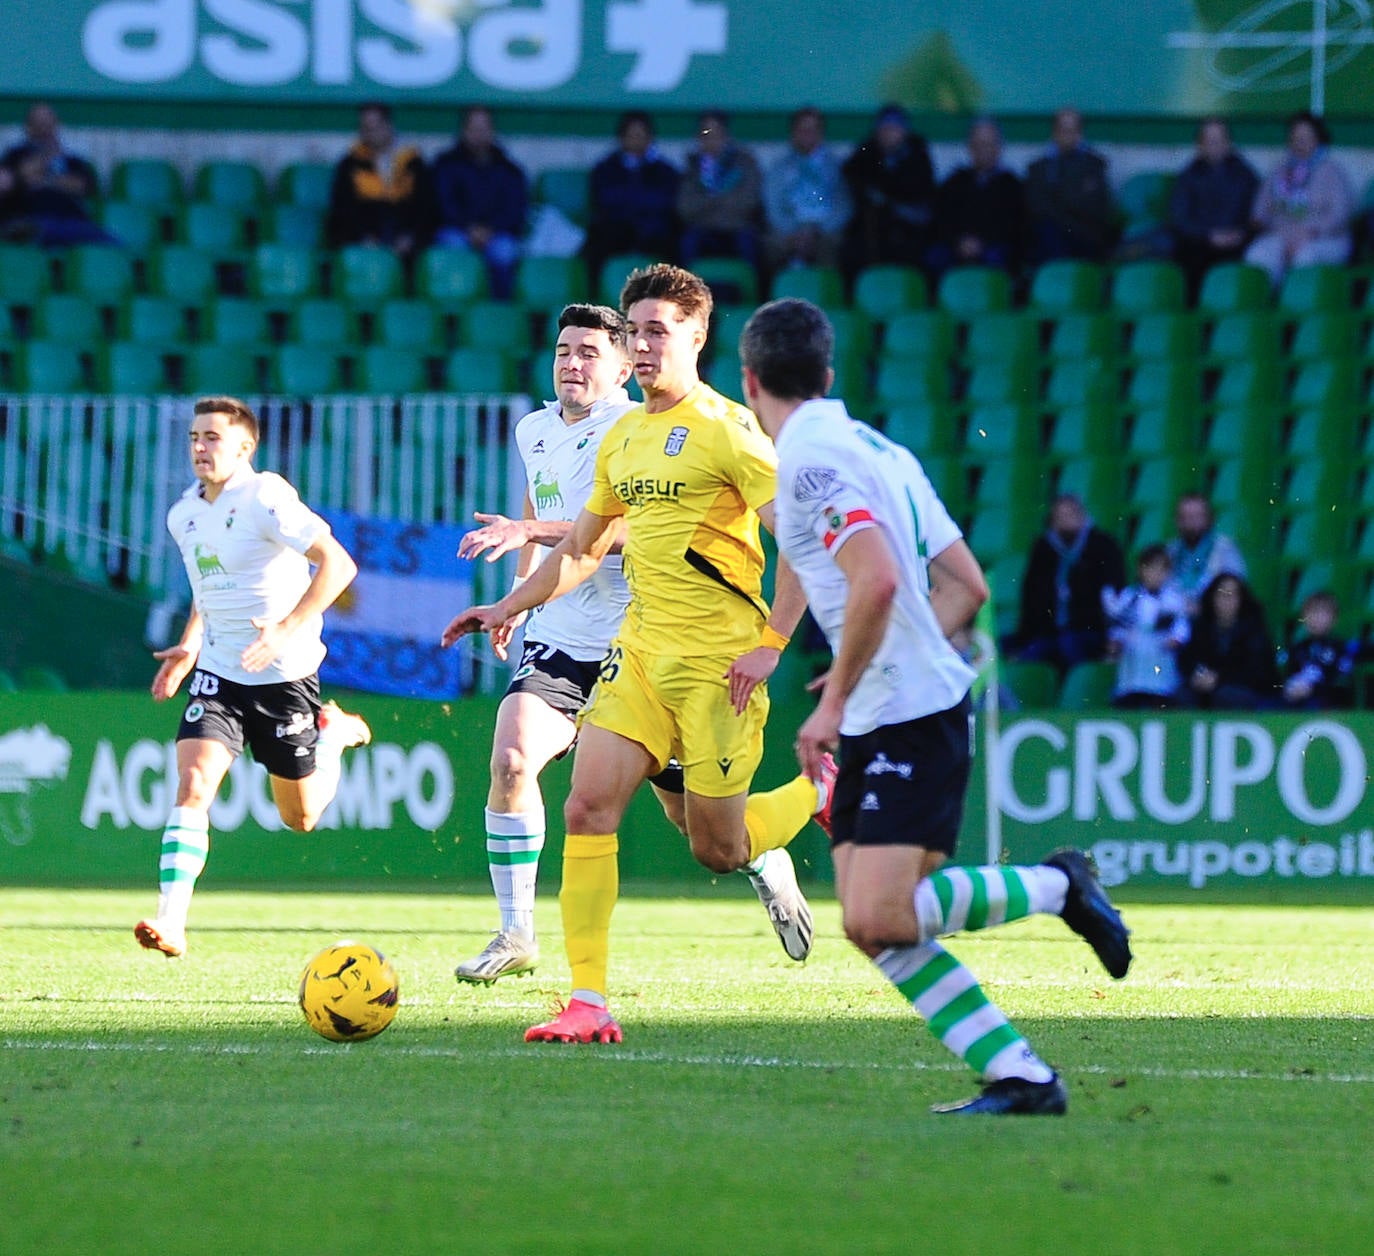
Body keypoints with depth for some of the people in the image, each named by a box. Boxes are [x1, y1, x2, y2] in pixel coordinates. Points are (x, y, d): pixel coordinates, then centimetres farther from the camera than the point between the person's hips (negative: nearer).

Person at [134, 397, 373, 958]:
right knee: (192, 783, -19)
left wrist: (288, 628, -29)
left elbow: (337, 563, -21)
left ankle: (336, 732, 41)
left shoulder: (265, 499, -16)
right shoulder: (184, 514, 7)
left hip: (285, 675, -5)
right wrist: (190, 646, 13)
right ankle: (170, 922, -25)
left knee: (300, 817, 10)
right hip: (217, 672, 5)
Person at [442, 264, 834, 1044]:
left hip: (719, 660, -6)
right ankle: (589, 1002, -9)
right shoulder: (623, 439, 13)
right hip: (641, 653, 6)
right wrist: (510, 608, 22)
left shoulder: (726, 429, -10)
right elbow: (584, 547, 29)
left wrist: (771, 645, -19)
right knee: (589, 806, -10)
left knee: (718, 849, 0)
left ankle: (821, 793, 31)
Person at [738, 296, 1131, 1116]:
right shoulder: (875, 447, 16)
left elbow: (876, 581, -27)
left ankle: (1057, 886, 0)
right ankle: (1022, 1077, 0)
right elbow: (968, 585, 17)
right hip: (880, 724, 10)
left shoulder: (810, 459, -13)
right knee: (873, 928, 3)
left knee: (879, 918, -17)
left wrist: (836, 701, -19)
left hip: (913, 719, -10)